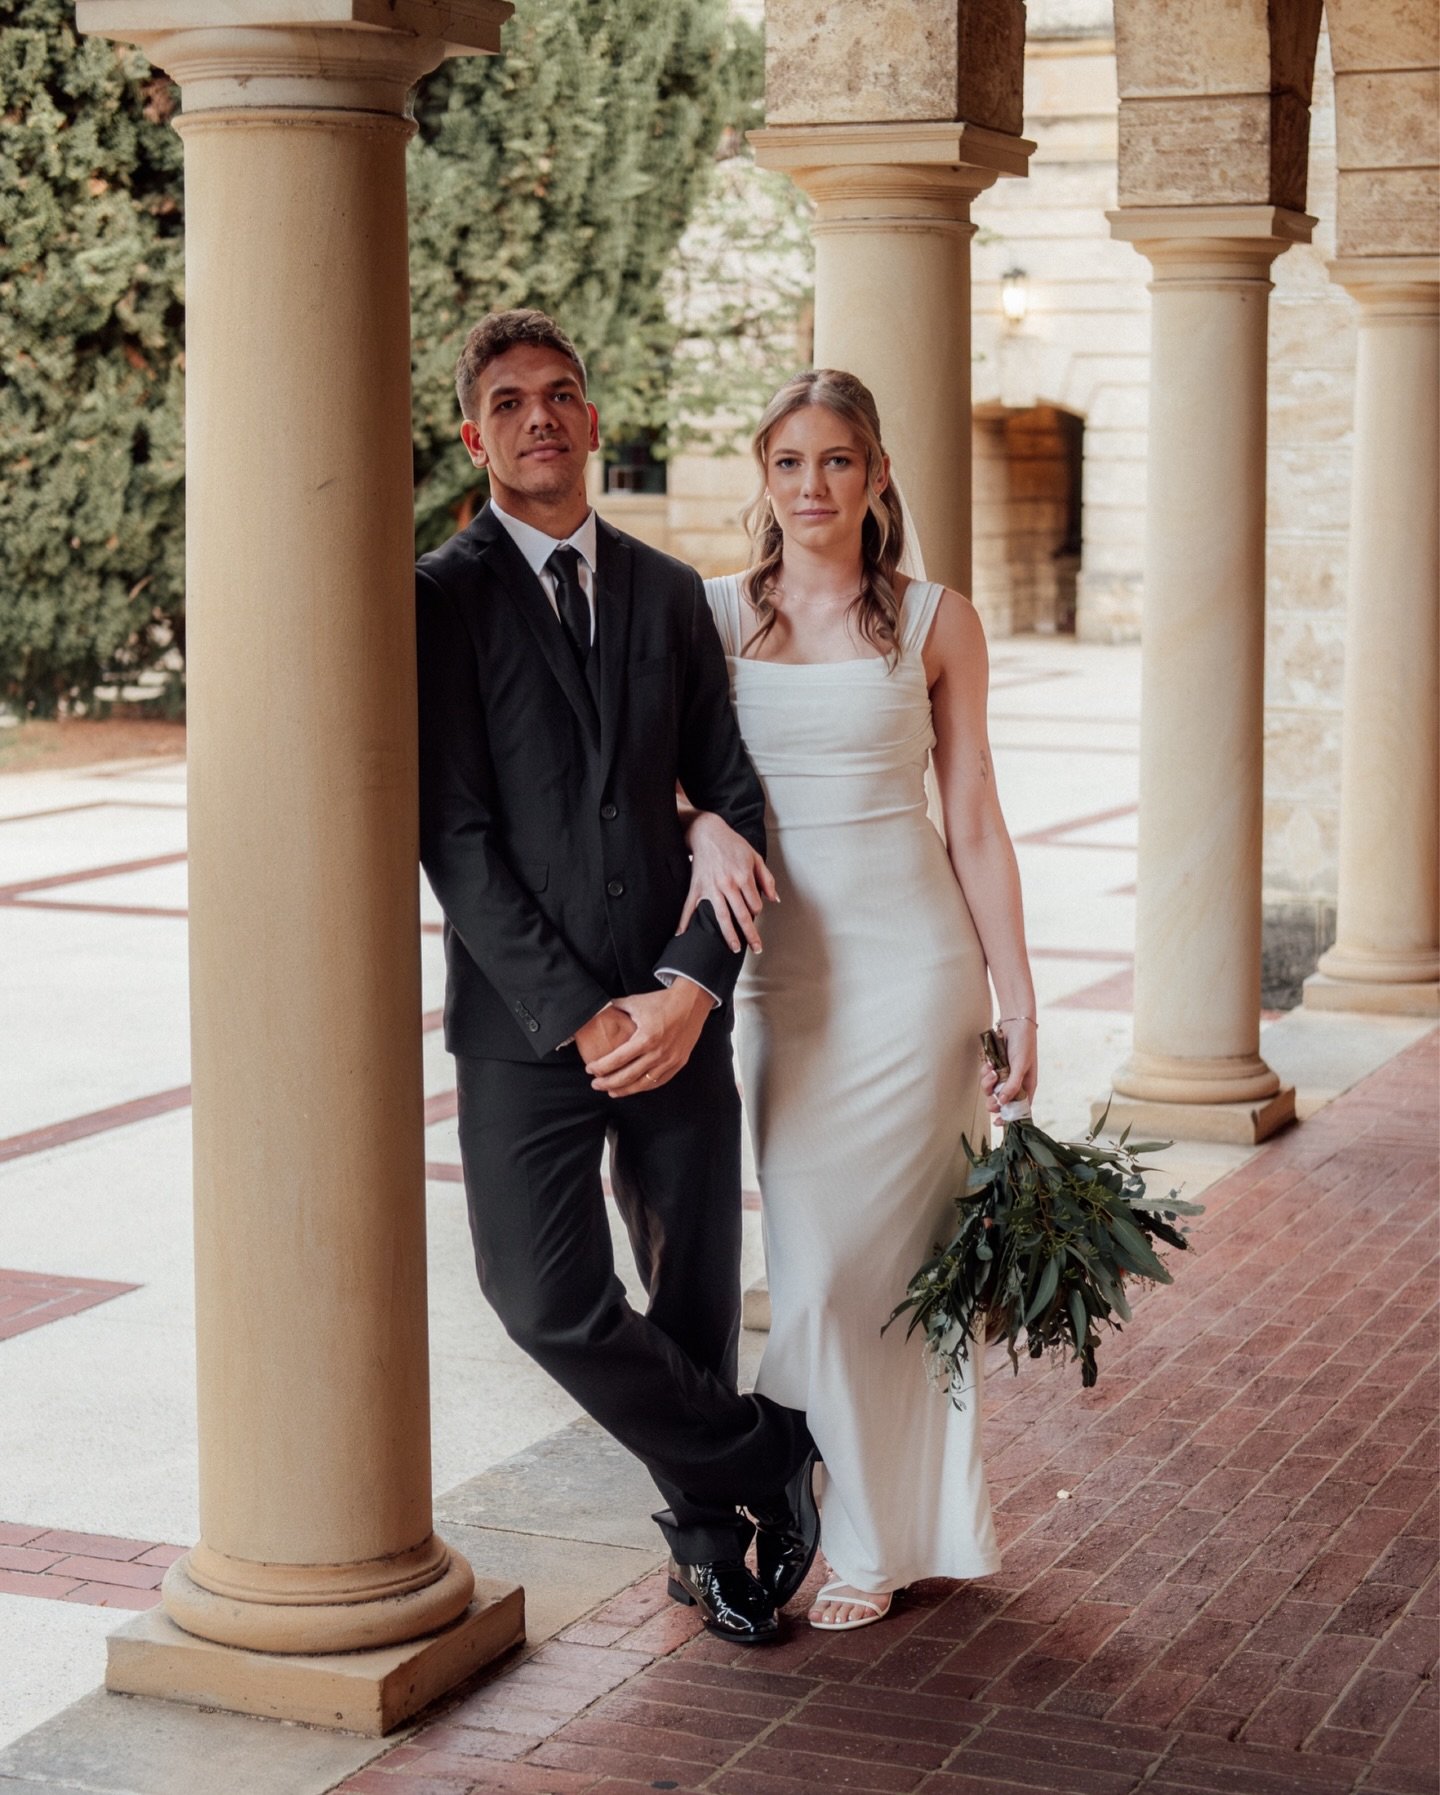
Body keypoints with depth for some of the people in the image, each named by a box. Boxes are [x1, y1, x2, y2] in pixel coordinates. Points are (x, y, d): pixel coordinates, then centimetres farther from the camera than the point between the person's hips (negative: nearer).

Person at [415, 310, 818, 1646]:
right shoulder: (437, 600, -3)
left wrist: (690, 986, -8)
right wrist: (577, 1016, -13)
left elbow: (734, 800, 6)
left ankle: (708, 1532, 32)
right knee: (551, 1305, -10)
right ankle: (764, 1458, 13)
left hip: (674, 1015, 3)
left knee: (696, 1295, 10)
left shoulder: (669, 593, 10)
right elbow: (454, 839, -9)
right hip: (523, 1022, -3)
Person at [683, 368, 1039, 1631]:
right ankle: (873, 1525, 23)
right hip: (783, 964, 2)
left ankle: (891, 1535, 16)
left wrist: (1016, 995, 1)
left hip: (913, 958, -2)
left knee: (894, 1246, -1)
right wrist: (708, 831, -18)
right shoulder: (714, 615, 6)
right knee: (812, 1253, 4)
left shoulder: (937, 622, 2)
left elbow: (974, 820, 4)